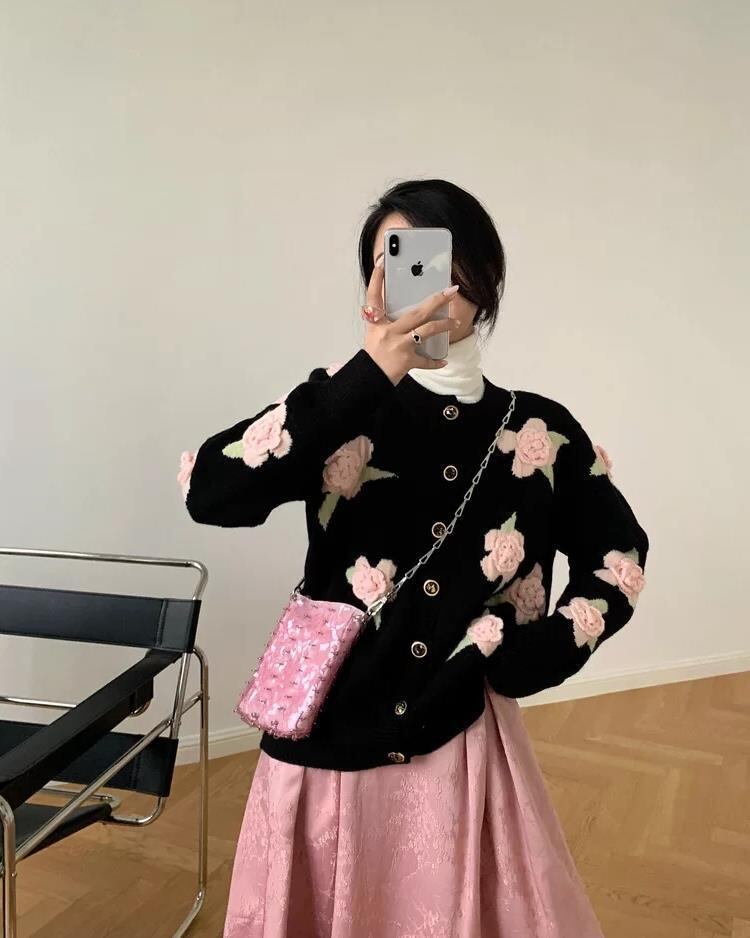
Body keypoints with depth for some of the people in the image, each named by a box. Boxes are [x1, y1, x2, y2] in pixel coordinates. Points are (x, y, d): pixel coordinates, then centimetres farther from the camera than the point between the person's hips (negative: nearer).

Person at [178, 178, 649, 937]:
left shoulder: (538, 432, -6)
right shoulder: (346, 410, -9)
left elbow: (618, 559, 7)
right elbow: (208, 493, -25)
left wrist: (529, 656, -6)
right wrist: (365, 377, -30)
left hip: (461, 750, 1)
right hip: (326, 749, 0)